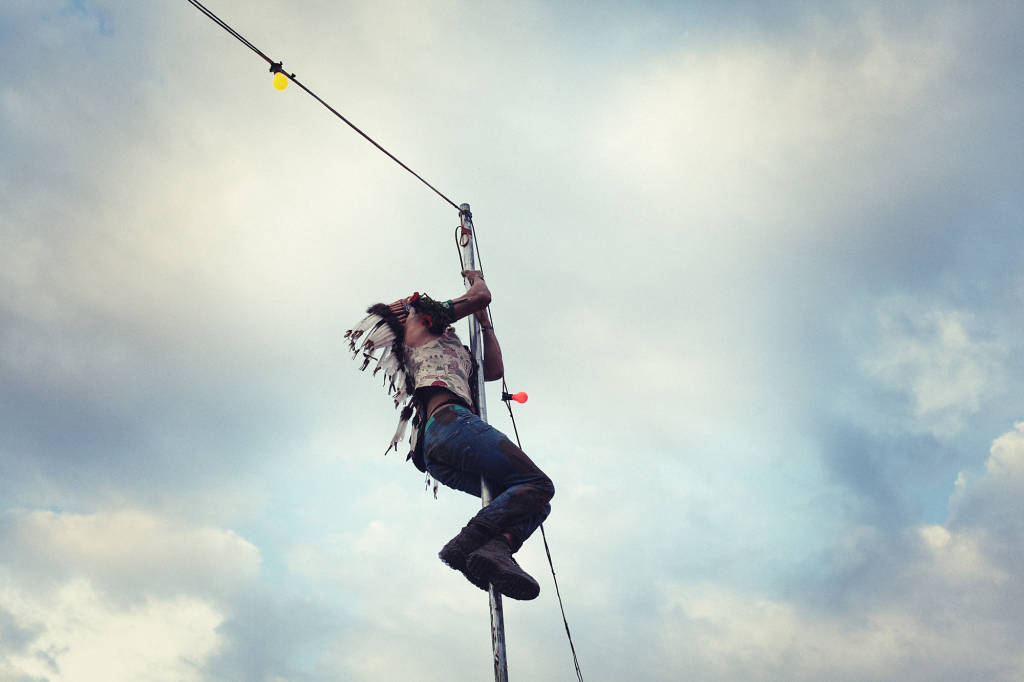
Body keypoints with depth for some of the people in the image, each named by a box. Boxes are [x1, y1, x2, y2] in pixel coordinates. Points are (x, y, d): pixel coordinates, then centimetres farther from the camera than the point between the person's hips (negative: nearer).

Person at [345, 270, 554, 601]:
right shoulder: (416, 330, 18)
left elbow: (495, 370, 39)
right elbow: (481, 297, 13)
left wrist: (485, 323, 41)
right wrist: (476, 278, 35)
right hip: (451, 422, -9)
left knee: (535, 503, -1)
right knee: (537, 484, -18)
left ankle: (495, 547, -29)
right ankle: (465, 543, -31)